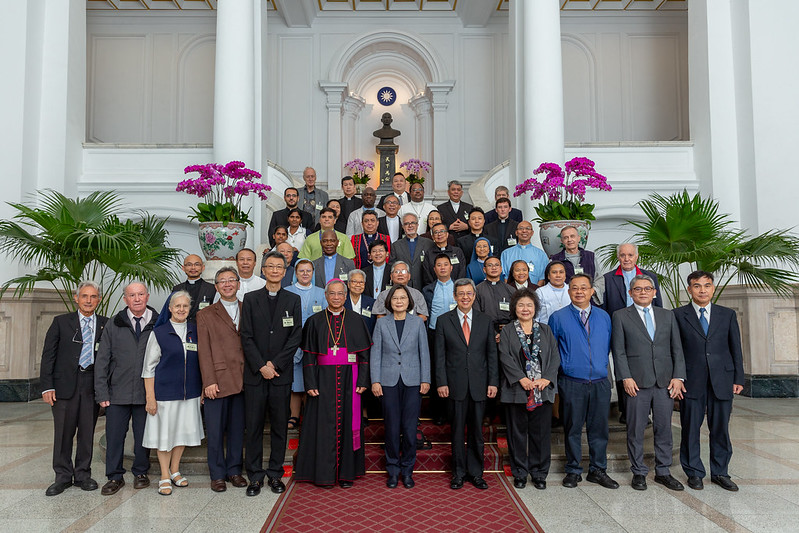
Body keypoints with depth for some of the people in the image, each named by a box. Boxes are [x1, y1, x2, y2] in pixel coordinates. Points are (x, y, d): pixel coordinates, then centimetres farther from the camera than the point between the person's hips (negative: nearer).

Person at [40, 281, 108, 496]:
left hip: (92, 385, 1)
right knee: (63, 432, 4)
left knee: (87, 432, 7)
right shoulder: (61, 322, 5)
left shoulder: (105, 325, 7)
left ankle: (83, 474, 21)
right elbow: (48, 355, 2)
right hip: (65, 384, -1)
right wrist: (47, 386, -6)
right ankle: (63, 476, 18)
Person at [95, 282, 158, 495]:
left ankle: (141, 473, 27)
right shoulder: (113, 325, 5)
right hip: (118, 393, 1)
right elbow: (102, 360, 5)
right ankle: (115, 477, 22)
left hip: (147, 392, -1)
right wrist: (101, 392, -1)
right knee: (114, 435, 6)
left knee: (143, 435, 10)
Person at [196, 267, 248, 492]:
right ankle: (217, 474, 18)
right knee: (215, 431, 4)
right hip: (217, 380, -2)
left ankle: (234, 470, 24)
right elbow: (203, 351, -1)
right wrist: (209, 382, -9)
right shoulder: (206, 315, 5)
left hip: (241, 380, 2)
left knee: (237, 429, 9)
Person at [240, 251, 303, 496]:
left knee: (279, 426, 6)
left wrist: (274, 364, -9)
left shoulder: (293, 300, 7)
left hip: (281, 373, 0)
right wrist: (261, 366, -9)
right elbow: (246, 337, 0)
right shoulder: (250, 299, 6)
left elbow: (296, 336, 0)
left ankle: (275, 474, 18)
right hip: (255, 374, 0)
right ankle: (255, 476, 15)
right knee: (253, 427, 4)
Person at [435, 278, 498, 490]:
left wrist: (493, 382, 0)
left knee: (477, 431, 8)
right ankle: (459, 473, 20)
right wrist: (441, 382, -6)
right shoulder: (444, 321, 2)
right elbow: (440, 355, 1)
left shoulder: (485, 321, 7)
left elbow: (492, 353, 7)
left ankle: (476, 473, 22)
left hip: (479, 385, 1)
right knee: (457, 431, 6)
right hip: (456, 385, -1)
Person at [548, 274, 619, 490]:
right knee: (572, 429, 4)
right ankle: (573, 471, 18)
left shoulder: (604, 317, 10)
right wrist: (562, 366, 5)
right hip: (571, 383, -2)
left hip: (600, 382, 3)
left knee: (599, 428, 8)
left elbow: (608, 346, 17)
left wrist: (602, 366, 9)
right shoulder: (558, 317, 0)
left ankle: (598, 470, 23)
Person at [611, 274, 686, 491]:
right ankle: (638, 472, 16)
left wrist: (678, 377, 0)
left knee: (664, 428, 9)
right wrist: (626, 377, -10)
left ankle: (663, 472, 22)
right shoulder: (621, 316, 3)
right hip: (637, 382, -3)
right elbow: (619, 351, -1)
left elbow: (677, 349, 10)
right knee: (636, 429, 4)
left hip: (666, 382, 3)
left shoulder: (667, 315, 13)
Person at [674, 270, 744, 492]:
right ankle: (694, 473, 18)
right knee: (690, 429, 4)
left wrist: (738, 378, 5)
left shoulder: (727, 314, 9)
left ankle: (720, 472, 24)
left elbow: (736, 348, 10)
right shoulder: (679, 315, 2)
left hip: (722, 381, 2)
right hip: (691, 381, -2)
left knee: (721, 429, 9)